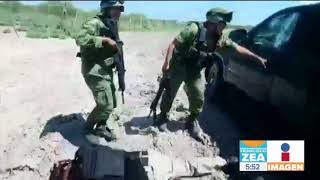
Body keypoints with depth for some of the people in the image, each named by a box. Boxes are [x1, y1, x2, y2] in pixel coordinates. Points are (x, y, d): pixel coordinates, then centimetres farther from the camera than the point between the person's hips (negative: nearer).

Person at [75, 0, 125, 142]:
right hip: (95, 71, -9)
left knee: (111, 103, 15)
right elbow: (80, 39, -34)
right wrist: (104, 40, -33)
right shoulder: (95, 23, -17)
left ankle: (101, 127, 33)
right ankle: (89, 126, 16)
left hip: (106, 71, 9)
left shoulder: (112, 26, 12)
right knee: (106, 105, -9)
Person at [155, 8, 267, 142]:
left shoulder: (220, 39, -5)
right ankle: (162, 117, 25)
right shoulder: (194, 29, -23)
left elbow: (238, 48, 3)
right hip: (178, 65, -5)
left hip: (194, 69, 5)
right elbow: (173, 44, -22)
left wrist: (257, 58, 4)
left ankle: (192, 122, 23)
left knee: (198, 97, 2)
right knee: (170, 93, 3)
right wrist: (167, 63, -26)